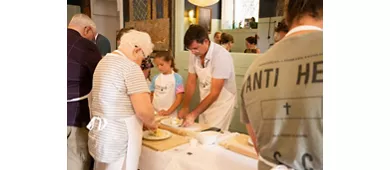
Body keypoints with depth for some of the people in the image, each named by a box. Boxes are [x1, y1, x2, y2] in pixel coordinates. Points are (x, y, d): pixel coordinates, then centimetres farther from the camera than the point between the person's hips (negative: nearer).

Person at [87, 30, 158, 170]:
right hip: (118, 139, -9)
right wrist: (151, 123, -1)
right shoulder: (130, 66, -16)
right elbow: (144, 110, -23)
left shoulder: (103, 62, 12)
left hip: (99, 136, 9)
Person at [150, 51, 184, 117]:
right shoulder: (155, 78, 5)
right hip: (155, 113, 3)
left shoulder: (177, 78, -7)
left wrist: (168, 112, -14)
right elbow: (152, 95, 12)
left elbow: (179, 98, -9)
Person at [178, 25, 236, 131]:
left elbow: (214, 93, -24)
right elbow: (191, 82, 2)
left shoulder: (221, 56, -25)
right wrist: (185, 108, -3)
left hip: (222, 104, -5)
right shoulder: (194, 54, -7)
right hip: (205, 103, 6)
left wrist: (193, 114, -24)